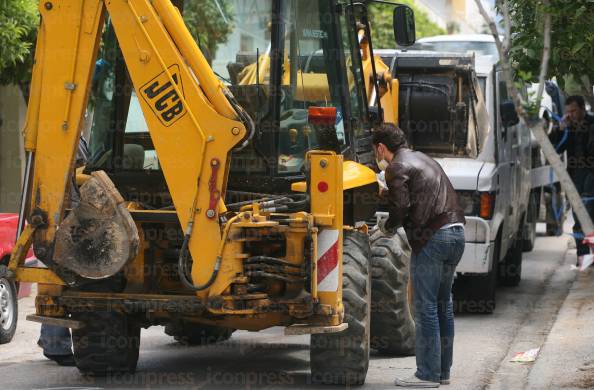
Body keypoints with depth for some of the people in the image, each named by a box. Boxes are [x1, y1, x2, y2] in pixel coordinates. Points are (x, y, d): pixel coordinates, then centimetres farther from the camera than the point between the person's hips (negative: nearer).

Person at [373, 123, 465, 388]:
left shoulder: (397, 168, -4)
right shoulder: (423, 160, 23)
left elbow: (400, 208, -12)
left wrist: (388, 227, 7)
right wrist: (387, 193, 31)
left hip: (431, 238, -9)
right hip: (456, 231, 9)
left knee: (425, 307, -4)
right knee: (443, 304, 15)